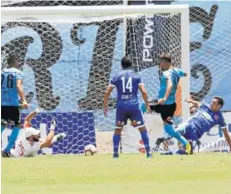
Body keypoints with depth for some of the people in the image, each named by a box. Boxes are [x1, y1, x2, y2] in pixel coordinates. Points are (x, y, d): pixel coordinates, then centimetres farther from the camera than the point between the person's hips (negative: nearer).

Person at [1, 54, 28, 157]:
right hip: (12, 104, -5)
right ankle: (7, 150, -5)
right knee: (17, 126, 5)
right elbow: (18, 86, -18)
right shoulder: (17, 72, -3)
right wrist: (24, 100, -28)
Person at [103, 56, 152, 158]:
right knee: (142, 129, 6)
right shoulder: (136, 76, 4)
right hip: (134, 106, -1)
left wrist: (105, 105, 11)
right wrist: (147, 105, 6)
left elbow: (107, 92, 2)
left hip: (121, 106, 1)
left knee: (118, 129, 17)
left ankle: (115, 152, 11)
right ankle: (148, 152, -2)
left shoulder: (117, 77, 6)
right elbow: (144, 92, -4)